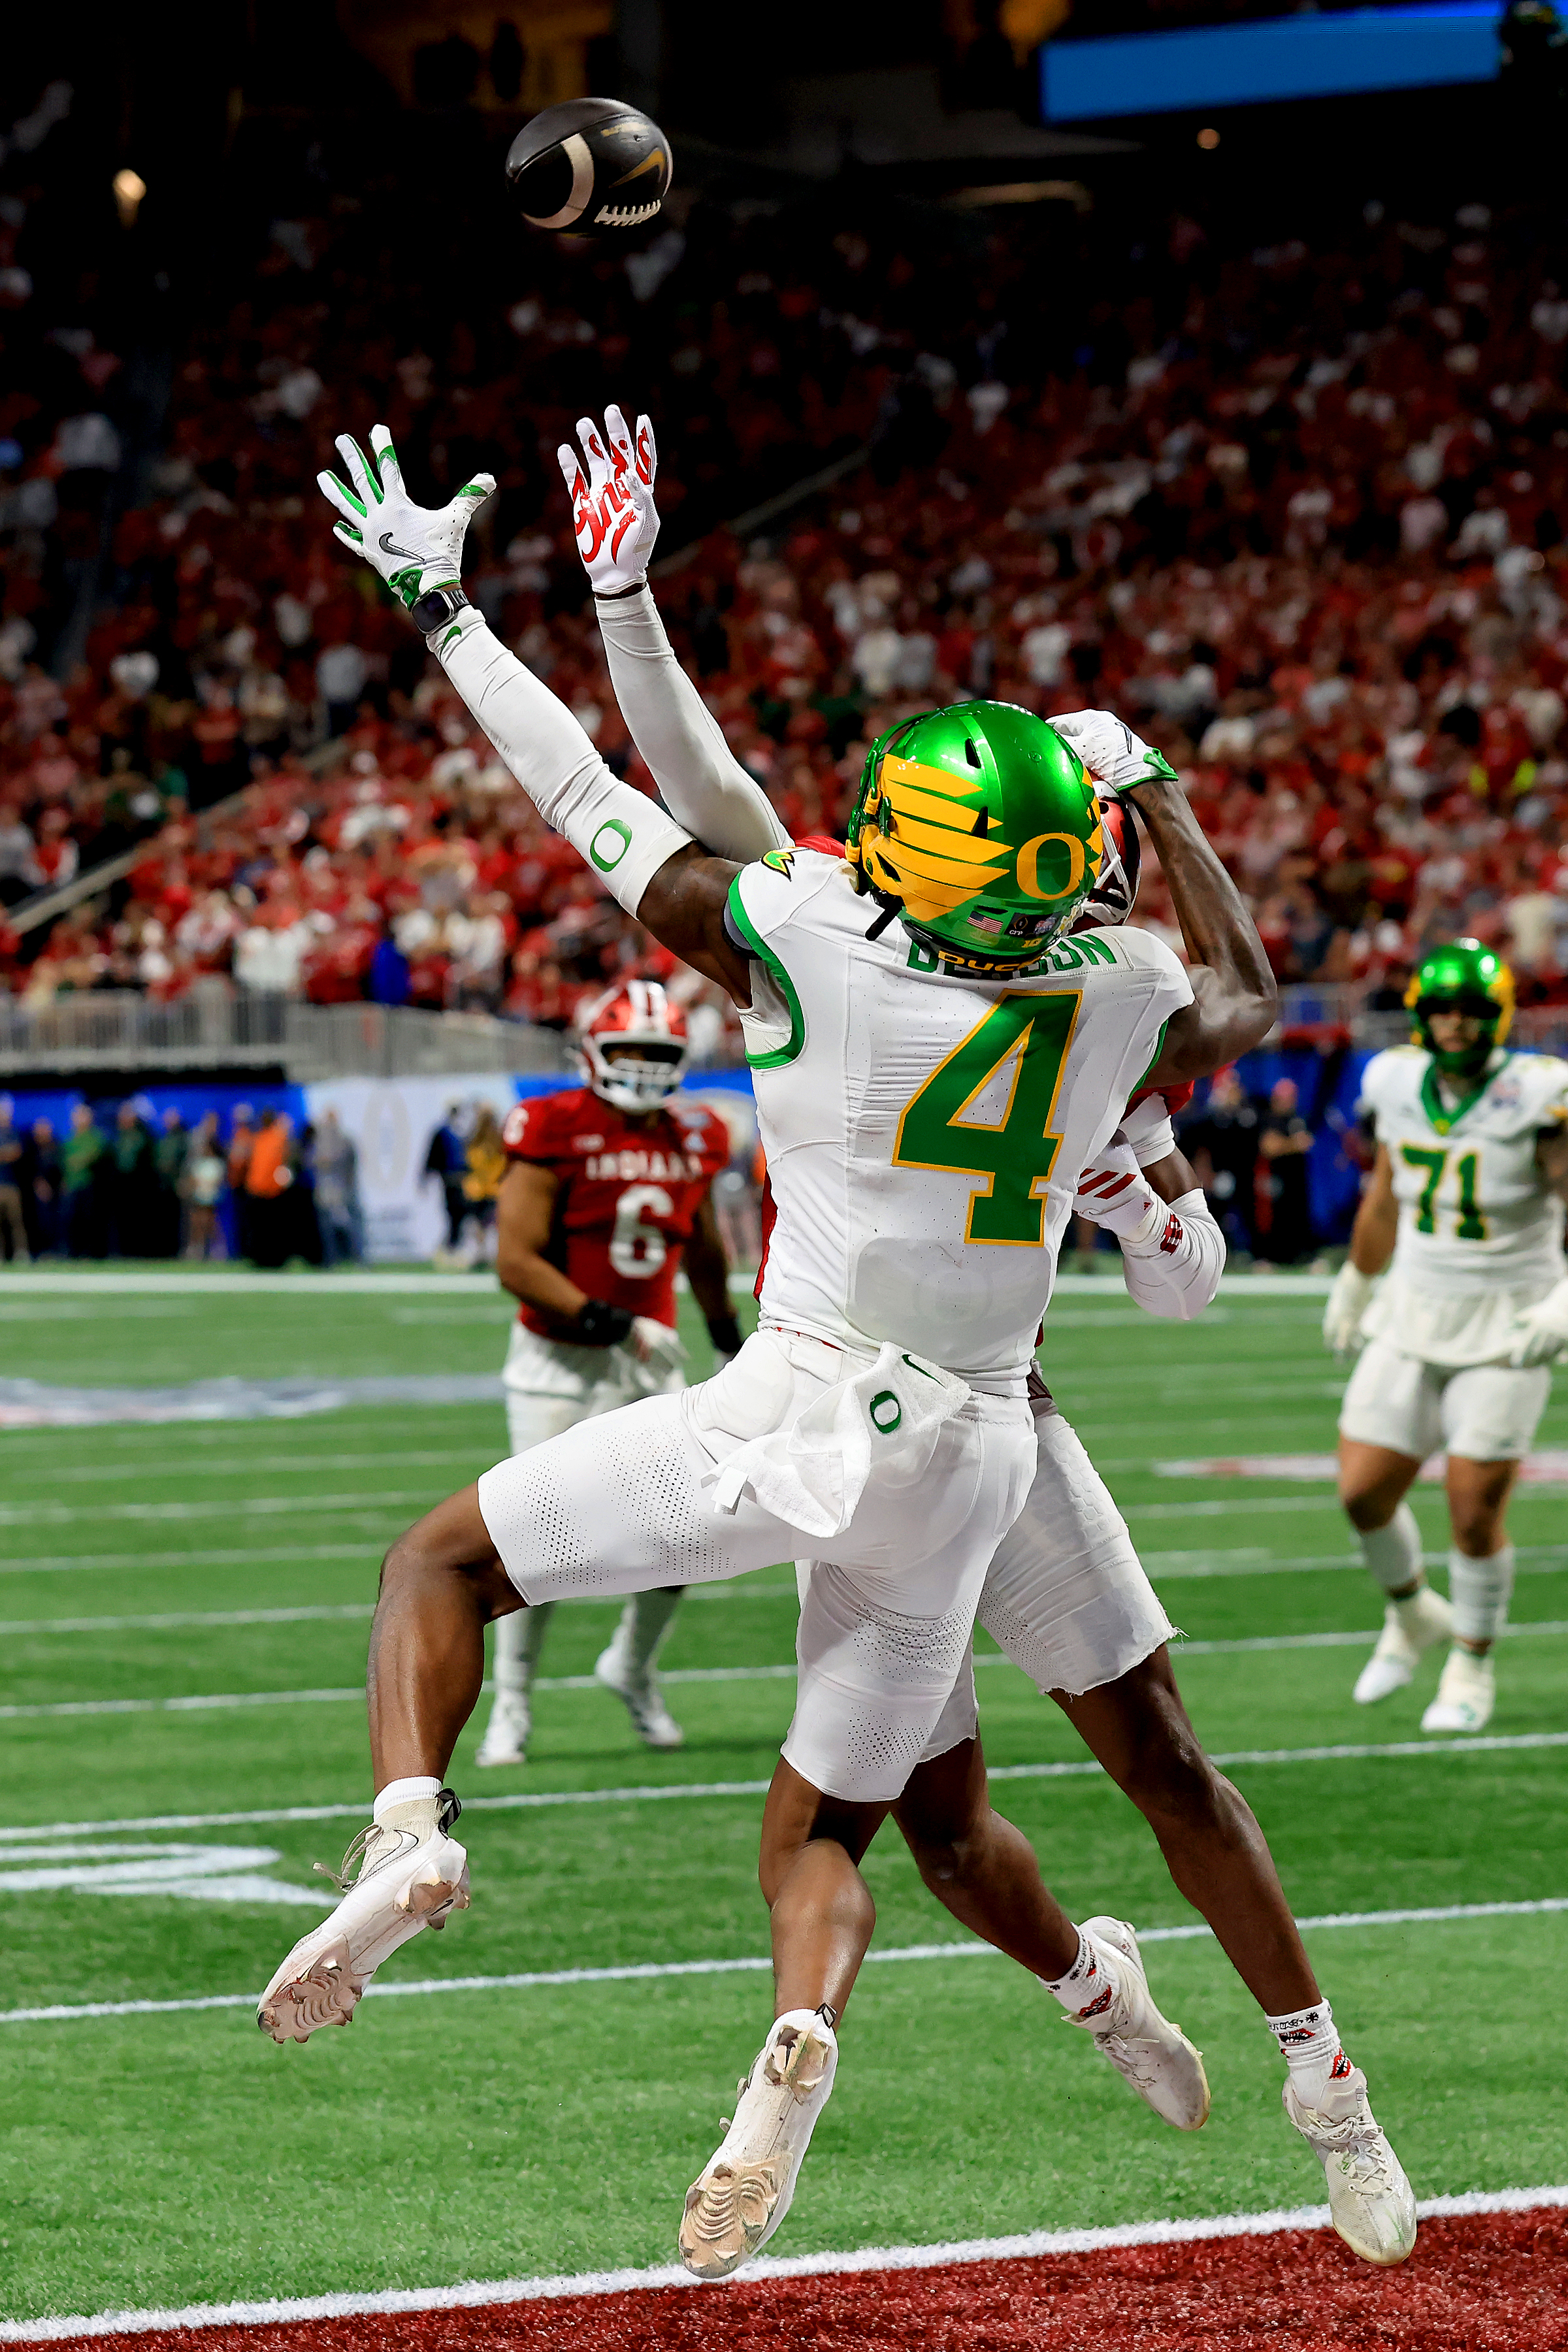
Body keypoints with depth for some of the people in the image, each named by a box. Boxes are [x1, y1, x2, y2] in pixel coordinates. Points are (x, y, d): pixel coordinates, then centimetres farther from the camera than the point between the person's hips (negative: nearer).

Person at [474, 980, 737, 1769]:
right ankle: (511, 1703, 9)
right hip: (559, 1362, -5)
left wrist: (729, 1341, 26)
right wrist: (604, 1321, -23)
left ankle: (633, 1667, 26)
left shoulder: (692, 1142, 4)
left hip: (650, 1359, 5)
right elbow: (515, 1259, -17)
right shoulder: (555, 1135, -13)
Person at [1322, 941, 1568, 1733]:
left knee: (1475, 1503, -7)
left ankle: (1472, 1666, 15)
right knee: (1364, 1489, 1)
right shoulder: (1400, 1084, 0)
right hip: (1415, 1312, 5)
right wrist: (1356, 1282, 29)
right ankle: (1411, 1615, 30)